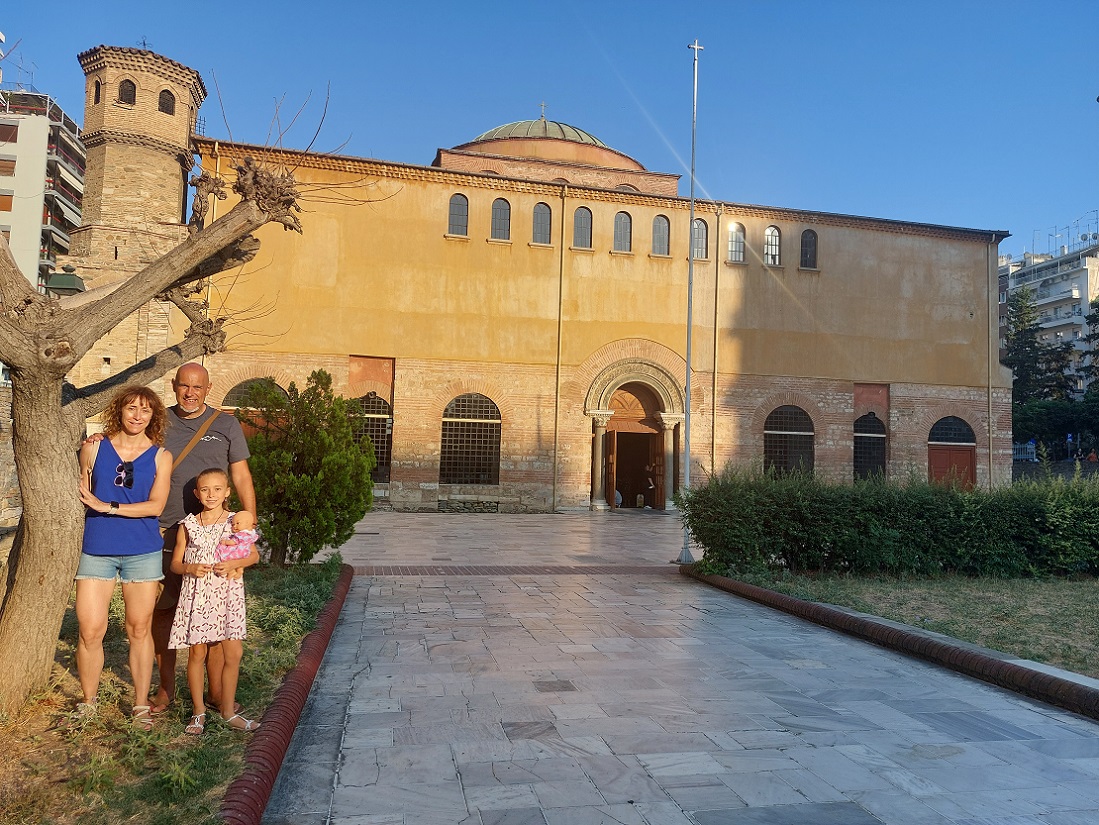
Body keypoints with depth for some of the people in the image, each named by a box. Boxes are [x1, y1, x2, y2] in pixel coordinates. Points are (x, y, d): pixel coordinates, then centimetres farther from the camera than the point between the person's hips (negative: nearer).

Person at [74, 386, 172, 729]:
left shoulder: (160, 456, 2)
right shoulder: (93, 448, 4)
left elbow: (155, 505, -8)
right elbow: (81, 496, 12)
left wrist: (107, 507, -14)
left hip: (143, 552, 0)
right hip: (96, 550, 1)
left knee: (139, 630, 7)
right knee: (90, 632, 0)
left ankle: (141, 705, 19)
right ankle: (88, 702, 22)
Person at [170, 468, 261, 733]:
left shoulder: (236, 521, 1)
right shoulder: (188, 525, 2)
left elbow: (254, 555, 6)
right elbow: (175, 564, 7)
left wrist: (233, 564, -12)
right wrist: (190, 568, -13)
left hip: (227, 594, 0)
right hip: (196, 594, 0)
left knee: (233, 653, 1)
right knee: (197, 653, 6)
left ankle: (228, 711, 16)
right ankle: (199, 711, 21)